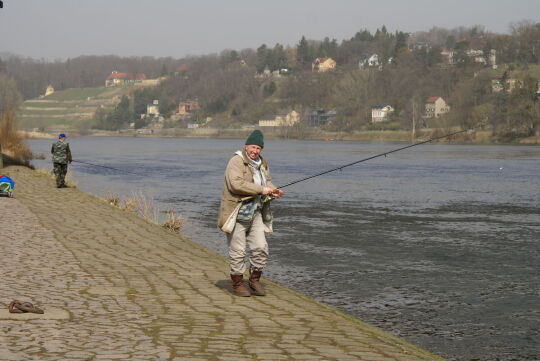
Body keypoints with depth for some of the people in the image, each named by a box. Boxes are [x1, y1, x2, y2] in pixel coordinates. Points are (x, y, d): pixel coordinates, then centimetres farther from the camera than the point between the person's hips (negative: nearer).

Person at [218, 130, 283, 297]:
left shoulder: (262, 163, 12)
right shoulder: (236, 162, -14)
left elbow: (267, 181, 24)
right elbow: (236, 184, -26)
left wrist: (273, 190, 0)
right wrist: (260, 190, -25)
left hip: (255, 213, 7)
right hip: (237, 213, -7)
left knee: (261, 248, 3)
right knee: (237, 251, -1)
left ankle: (254, 280, 18)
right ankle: (237, 284, 11)